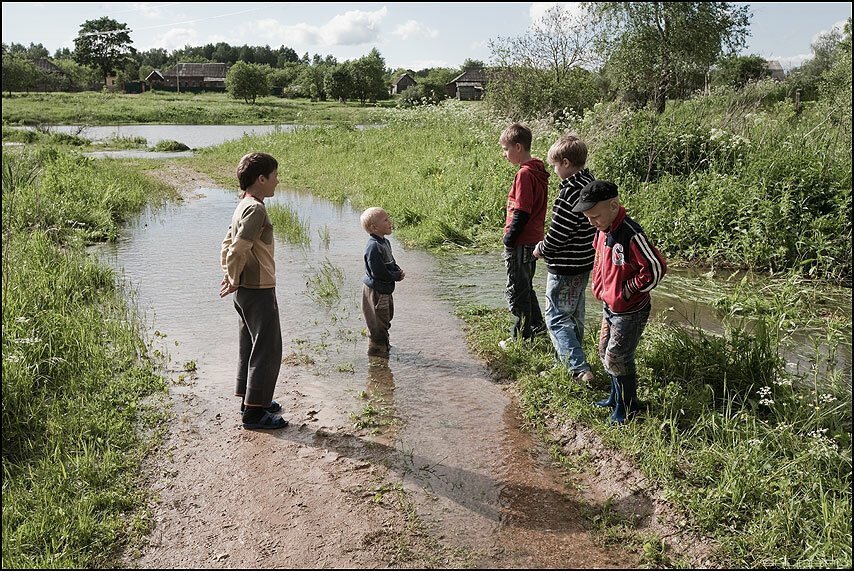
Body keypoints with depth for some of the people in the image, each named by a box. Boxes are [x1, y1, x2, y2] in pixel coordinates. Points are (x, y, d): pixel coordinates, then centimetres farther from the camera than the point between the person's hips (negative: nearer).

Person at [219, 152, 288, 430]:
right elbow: (238, 250, -25)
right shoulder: (256, 209, -19)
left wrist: (231, 277, 11)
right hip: (259, 291, -10)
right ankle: (254, 412, 4)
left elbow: (228, 245, 16)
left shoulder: (243, 206, 12)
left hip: (245, 290, 10)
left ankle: (251, 399, 31)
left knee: (250, 346, 18)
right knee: (267, 350, -2)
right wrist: (234, 280, -12)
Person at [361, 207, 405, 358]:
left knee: (386, 316, 22)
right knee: (378, 321, 0)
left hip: (385, 290, 10)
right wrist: (397, 276, -16)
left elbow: (391, 262, 20)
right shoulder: (374, 246, -25)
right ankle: (376, 348, 14)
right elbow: (378, 272, -26)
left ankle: (383, 344, 37)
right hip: (375, 290, -10)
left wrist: (398, 271, -1)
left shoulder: (385, 242, 8)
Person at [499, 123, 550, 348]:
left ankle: (521, 336, 12)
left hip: (521, 243, -9)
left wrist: (508, 241, -16)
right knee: (525, 287, 23)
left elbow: (521, 213, -22)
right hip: (533, 240, 9)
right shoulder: (538, 170, 9)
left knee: (517, 291, 3)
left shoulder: (525, 174, -20)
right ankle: (537, 326, 34)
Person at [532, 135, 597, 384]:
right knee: (575, 314, 21)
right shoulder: (591, 184, 6)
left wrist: (542, 249, -4)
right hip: (584, 263, 10)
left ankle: (579, 368, -9)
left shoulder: (569, 191, -24)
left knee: (556, 318, -2)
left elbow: (558, 233, -23)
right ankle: (569, 356, 37)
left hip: (565, 268, -10)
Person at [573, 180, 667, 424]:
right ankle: (616, 397, 38)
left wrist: (628, 290, -16)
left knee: (617, 358, 0)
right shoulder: (603, 231, 0)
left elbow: (656, 268, -23)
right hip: (609, 306, 9)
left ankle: (628, 408, 19)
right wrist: (599, 288, 10)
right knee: (605, 352, 19)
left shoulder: (630, 235, -27)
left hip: (630, 312, -9)